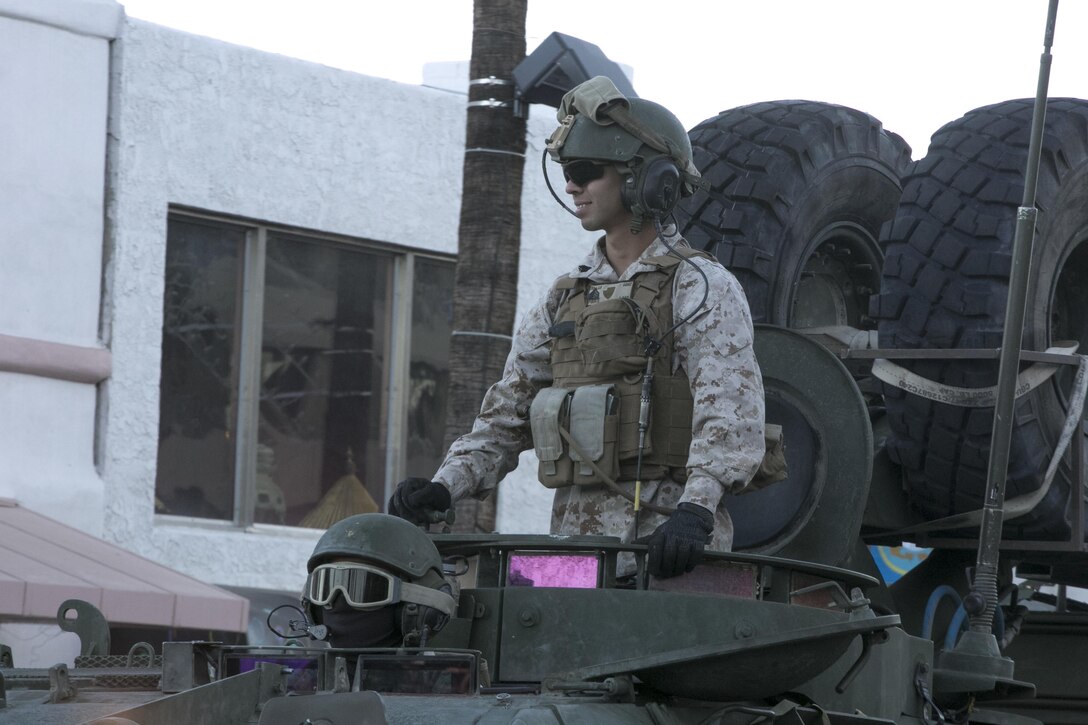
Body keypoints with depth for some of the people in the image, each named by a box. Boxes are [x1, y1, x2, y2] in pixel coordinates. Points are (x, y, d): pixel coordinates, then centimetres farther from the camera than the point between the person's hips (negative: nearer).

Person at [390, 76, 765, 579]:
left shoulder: (702, 287, -2)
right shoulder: (566, 298, 20)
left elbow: (730, 409, -17)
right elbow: (508, 414, 20)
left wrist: (695, 509, -33)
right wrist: (444, 488, 3)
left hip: (667, 549, -6)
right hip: (575, 544, 6)